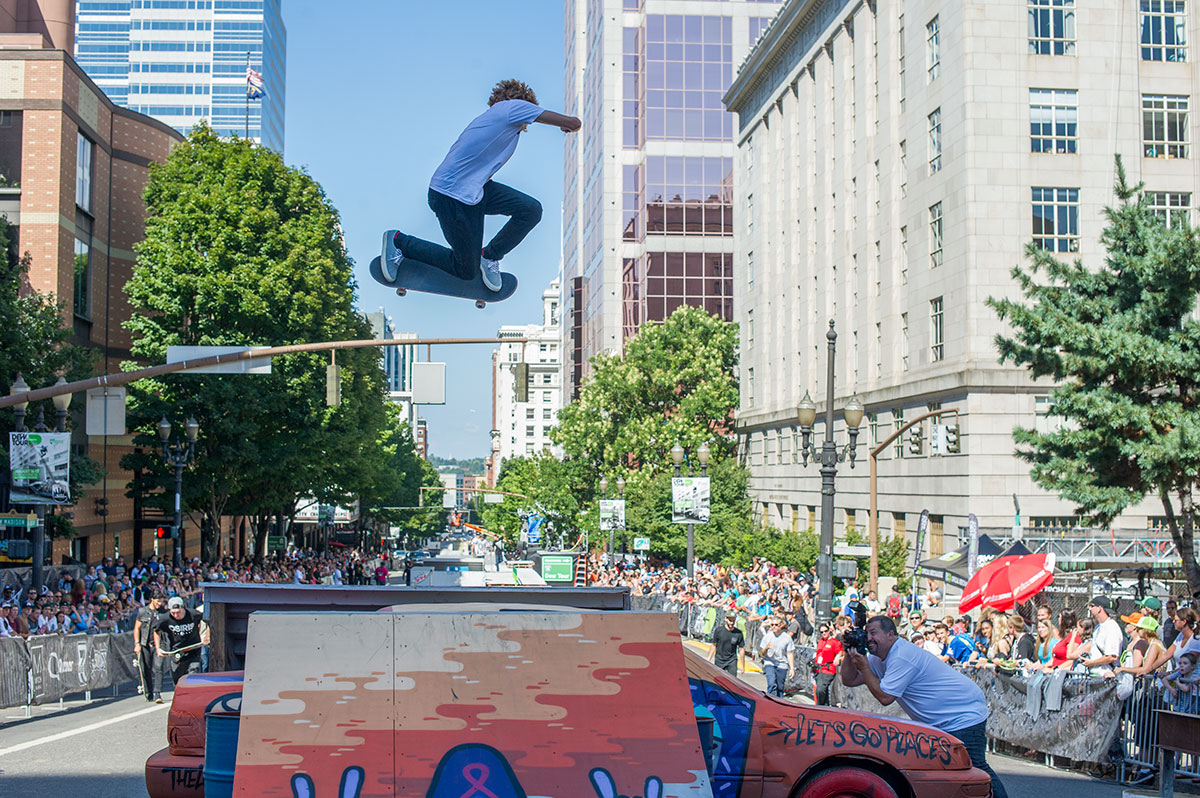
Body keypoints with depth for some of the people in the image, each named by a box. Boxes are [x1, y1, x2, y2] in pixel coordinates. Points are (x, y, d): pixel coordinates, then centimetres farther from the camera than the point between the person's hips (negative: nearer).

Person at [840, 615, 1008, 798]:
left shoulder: (902, 657, -22)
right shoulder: (878, 657, 8)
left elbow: (884, 697, -23)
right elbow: (849, 680, 11)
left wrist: (864, 667, -17)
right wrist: (850, 653, -4)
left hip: (964, 717, -10)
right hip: (940, 722, 10)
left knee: (975, 767, -17)